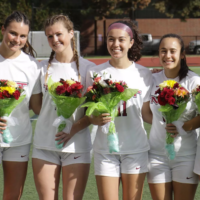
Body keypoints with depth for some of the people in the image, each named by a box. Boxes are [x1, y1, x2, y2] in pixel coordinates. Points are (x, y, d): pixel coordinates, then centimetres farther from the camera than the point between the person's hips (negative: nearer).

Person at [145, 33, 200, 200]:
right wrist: (162, 123, -8)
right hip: (157, 153, 3)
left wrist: (183, 128, -21)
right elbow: (147, 114, 10)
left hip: (185, 154, -3)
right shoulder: (153, 80, 3)